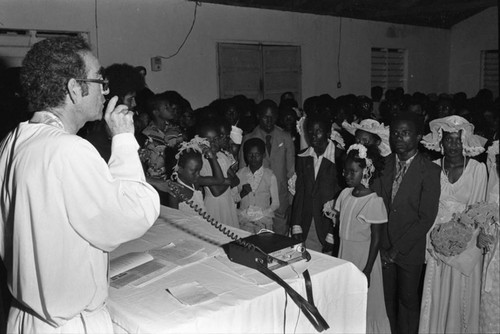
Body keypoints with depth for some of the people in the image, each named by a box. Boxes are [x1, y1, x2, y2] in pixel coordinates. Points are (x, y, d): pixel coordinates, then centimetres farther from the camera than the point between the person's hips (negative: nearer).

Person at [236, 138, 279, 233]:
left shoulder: (270, 176, 4)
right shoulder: (240, 174, 8)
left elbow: (275, 203, 6)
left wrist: (262, 213, -8)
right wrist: (242, 194, -10)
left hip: (263, 220, 0)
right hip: (243, 220, 1)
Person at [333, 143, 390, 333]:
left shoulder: (374, 202, -17)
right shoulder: (344, 194, 1)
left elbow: (376, 239, -13)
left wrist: (367, 270, -13)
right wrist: (336, 253, 8)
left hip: (364, 256, -6)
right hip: (344, 253, 6)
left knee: (366, 302, 8)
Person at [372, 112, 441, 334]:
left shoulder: (430, 172, -11)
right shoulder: (383, 164, 0)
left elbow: (426, 218, -13)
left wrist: (397, 249, -13)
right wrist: (381, 245, -8)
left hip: (410, 250, -3)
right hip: (383, 246, 3)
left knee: (407, 299, 13)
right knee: (388, 298, 11)